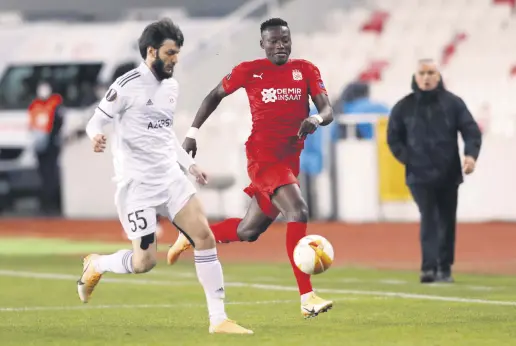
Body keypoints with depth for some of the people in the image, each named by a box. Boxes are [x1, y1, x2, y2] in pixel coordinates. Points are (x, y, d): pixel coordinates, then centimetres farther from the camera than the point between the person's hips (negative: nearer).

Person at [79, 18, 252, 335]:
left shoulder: (171, 87, 11)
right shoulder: (128, 85, -11)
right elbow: (96, 122, -7)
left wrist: (189, 164, 20)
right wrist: (96, 137, -31)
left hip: (169, 176, 7)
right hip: (137, 183, -7)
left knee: (205, 236, -8)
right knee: (145, 262, -8)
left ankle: (219, 319, -3)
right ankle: (96, 265, 25)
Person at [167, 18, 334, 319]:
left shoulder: (306, 70, 6)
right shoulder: (249, 71, -2)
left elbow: (328, 110, 0)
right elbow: (215, 96, 12)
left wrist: (317, 119, -24)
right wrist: (193, 132, 8)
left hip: (290, 159, 5)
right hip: (262, 156, -5)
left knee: (249, 232, 14)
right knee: (298, 212, -25)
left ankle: (191, 238, 40)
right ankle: (307, 298, -28)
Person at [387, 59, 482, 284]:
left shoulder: (453, 103, 2)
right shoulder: (404, 107, 3)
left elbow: (471, 130, -2)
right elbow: (393, 138, 10)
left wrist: (471, 154, -19)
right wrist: (407, 159, -3)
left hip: (449, 174, 1)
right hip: (420, 176, -1)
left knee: (447, 221, 8)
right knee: (429, 219, -13)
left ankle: (445, 268, 18)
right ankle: (429, 267, -19)